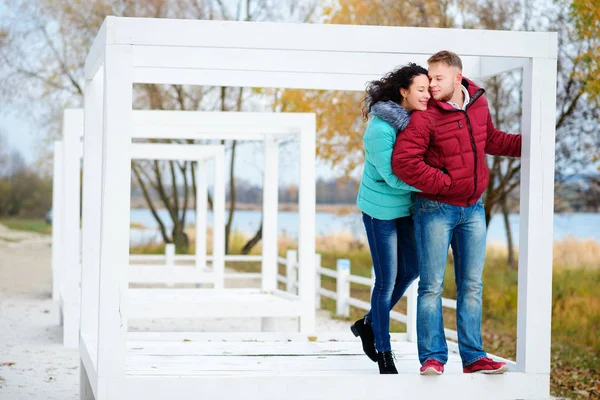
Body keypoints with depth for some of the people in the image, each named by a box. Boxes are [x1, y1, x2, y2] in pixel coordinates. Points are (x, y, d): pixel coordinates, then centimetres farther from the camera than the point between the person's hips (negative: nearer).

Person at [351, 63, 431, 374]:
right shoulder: (380, 129, -25)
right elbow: (392, 176, -26)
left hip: (405, 207, 8)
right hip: (380, 209, -8)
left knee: (411, 269, 13)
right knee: (387, 280, -1)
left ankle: (368, 324, 33)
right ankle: (384, 353, 14)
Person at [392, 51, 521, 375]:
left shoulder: (479, 103, 2)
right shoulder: (425, 116, -17)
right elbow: (403, 162, -24)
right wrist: (443, 183, -19)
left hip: (473, 209, 6)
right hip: (436, 209, -6)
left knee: (471, 285, 10)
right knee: (432, 286, -2)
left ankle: (473, 357, 17)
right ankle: (432, 357, 6)